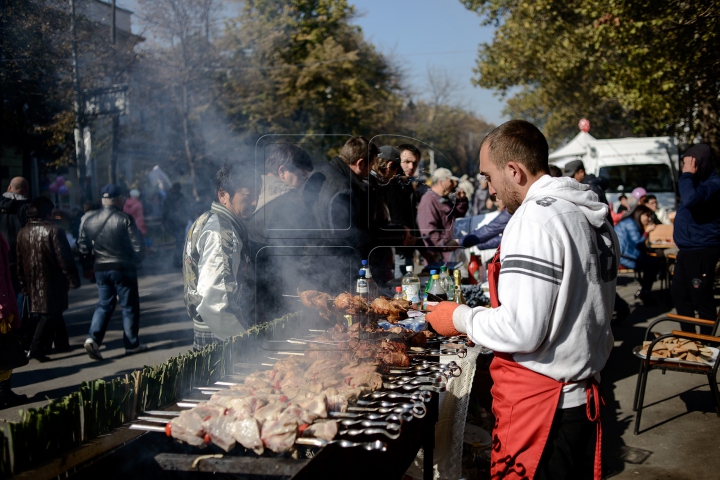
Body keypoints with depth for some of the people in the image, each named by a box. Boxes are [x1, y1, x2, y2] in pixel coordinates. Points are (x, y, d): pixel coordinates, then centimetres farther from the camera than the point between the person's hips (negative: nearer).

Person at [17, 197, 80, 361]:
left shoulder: (22, 233, 7)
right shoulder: (54, 230, -14)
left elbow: (20, 262, 12)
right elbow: (64, 258, -15)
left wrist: (24, 284, 19)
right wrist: (73, 279, -8)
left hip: (33, 283, 7)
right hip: (52, 281, -7)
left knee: (53, 312, 18)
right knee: (50, 314, -1)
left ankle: (62, 343, 28)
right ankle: (36, 349, -5)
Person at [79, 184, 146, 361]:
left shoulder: (89, 221, 3)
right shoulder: (125, 219, -13)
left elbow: (83, 248, 8)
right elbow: (138, 246, -14)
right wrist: (136, 261, 5)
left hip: (100, 269, 5)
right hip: (123, 268, -5)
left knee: (104, 304, 15)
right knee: (129, 306, 7)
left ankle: (93, 338, -4)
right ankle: (132, 344, 14)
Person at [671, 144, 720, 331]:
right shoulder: (698, 182, 15)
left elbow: (691, 199, -35)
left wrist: (687, 175, -23)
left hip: (702, 251, -11)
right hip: (687, 250, 11)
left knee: (701, 299, -6)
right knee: (679, 293, 18)